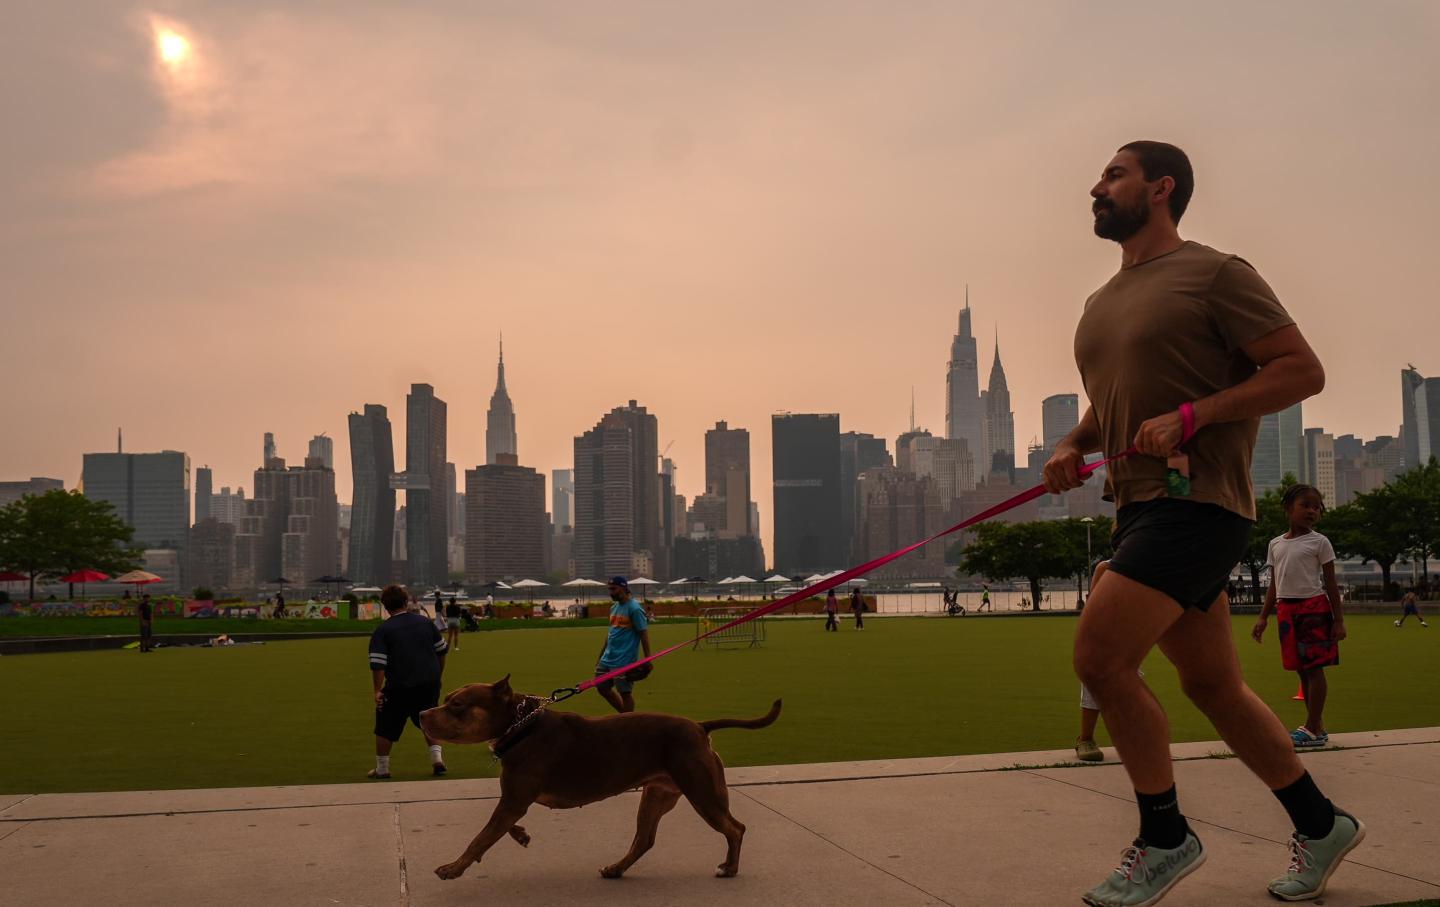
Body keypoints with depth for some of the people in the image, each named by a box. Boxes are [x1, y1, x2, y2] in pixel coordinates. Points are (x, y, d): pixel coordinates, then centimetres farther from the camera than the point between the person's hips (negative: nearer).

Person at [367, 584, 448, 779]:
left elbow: (378, 664, -12)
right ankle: (437, 758, 14)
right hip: (430, 685, 4)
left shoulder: (382, 630, -4)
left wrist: (377, 690, -6)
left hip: (399, 688, -4)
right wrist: (437, 677, 27)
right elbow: (442, 651, 15)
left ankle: (382, 769, 15)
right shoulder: (425, 622, 8)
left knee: (385, 728, 11)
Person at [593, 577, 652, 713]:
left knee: (625, 692, -1)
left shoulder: (634, 608, -12)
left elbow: (644, 634, -13)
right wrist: (601, 656, 20)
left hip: (624, 661, -9)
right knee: (602, 688, 13)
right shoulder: (614, 607, 12)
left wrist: (648, 659, -16)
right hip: (607, 659, 9)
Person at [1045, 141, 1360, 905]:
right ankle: (1320, 826, 29)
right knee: (1213, 685, 13)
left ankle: (1164, 840, 0)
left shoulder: (1214, 274, -5)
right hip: (1140, 505, 8)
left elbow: (1303, 370, -9)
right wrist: (1073, 446, 6)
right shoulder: (1102, 304, 19)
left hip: (1196, 503, -8)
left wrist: (1192, 415, -19)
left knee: (1099, 656, -17)